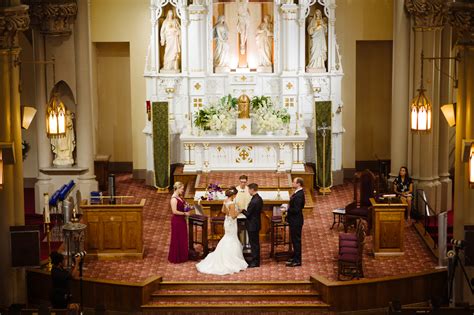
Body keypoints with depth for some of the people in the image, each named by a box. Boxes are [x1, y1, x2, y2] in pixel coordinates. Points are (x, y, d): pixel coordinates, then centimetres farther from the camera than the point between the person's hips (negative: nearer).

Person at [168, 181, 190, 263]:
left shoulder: (180, 197, 8)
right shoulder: (174, 199, -19)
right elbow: (174, 211, -24)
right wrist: (184, 213, -18)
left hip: (182, 220, 9)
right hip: (176, 221, -9)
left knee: (183, 238, 16)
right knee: (177, 239, 1)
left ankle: (182, 256, 27)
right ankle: (175, 258, 11)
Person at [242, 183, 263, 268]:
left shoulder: (253, 201, -25)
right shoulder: (259, 199, 5)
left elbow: (248, 214, -20)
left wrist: (242, 210, -2)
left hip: (252, 225, -10)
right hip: (256, 223, 10)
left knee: (254, 243, -1)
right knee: (255, 243, 17)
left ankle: (255, 262, 6)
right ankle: (255, 260, 27)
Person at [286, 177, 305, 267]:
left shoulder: (298, 195, -25)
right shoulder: (298, 193, 7)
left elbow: (296, 210, -27)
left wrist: (287, 209, -16)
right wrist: (288, 207, 5)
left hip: (296, 221, -10)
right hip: (294, 220, 10)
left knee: (296, 240, -1)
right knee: (294, 239, 20)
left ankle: (297, 260, 7)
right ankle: (295, 257, 31)